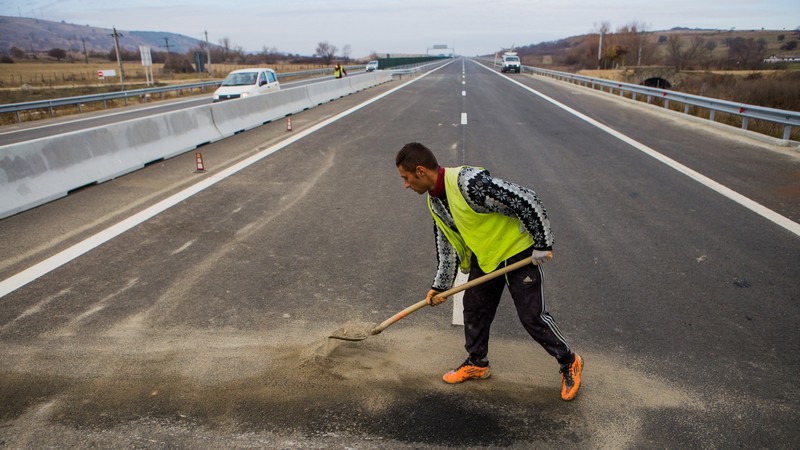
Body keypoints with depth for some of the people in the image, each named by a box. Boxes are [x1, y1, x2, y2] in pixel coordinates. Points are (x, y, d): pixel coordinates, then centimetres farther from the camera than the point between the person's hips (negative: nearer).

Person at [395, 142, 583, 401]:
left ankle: (569, 362, 21)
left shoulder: (469, 182, -32)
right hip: (484, 257, 8)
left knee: (532, 316, -3)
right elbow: (446, 243, 11)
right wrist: (441, 285, 12)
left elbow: (526, 200, -30)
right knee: (474, 307, 13)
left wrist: (543, 245, -23)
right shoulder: (434, 201, -1)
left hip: (518, 252, -8)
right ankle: (477, 363, 34)